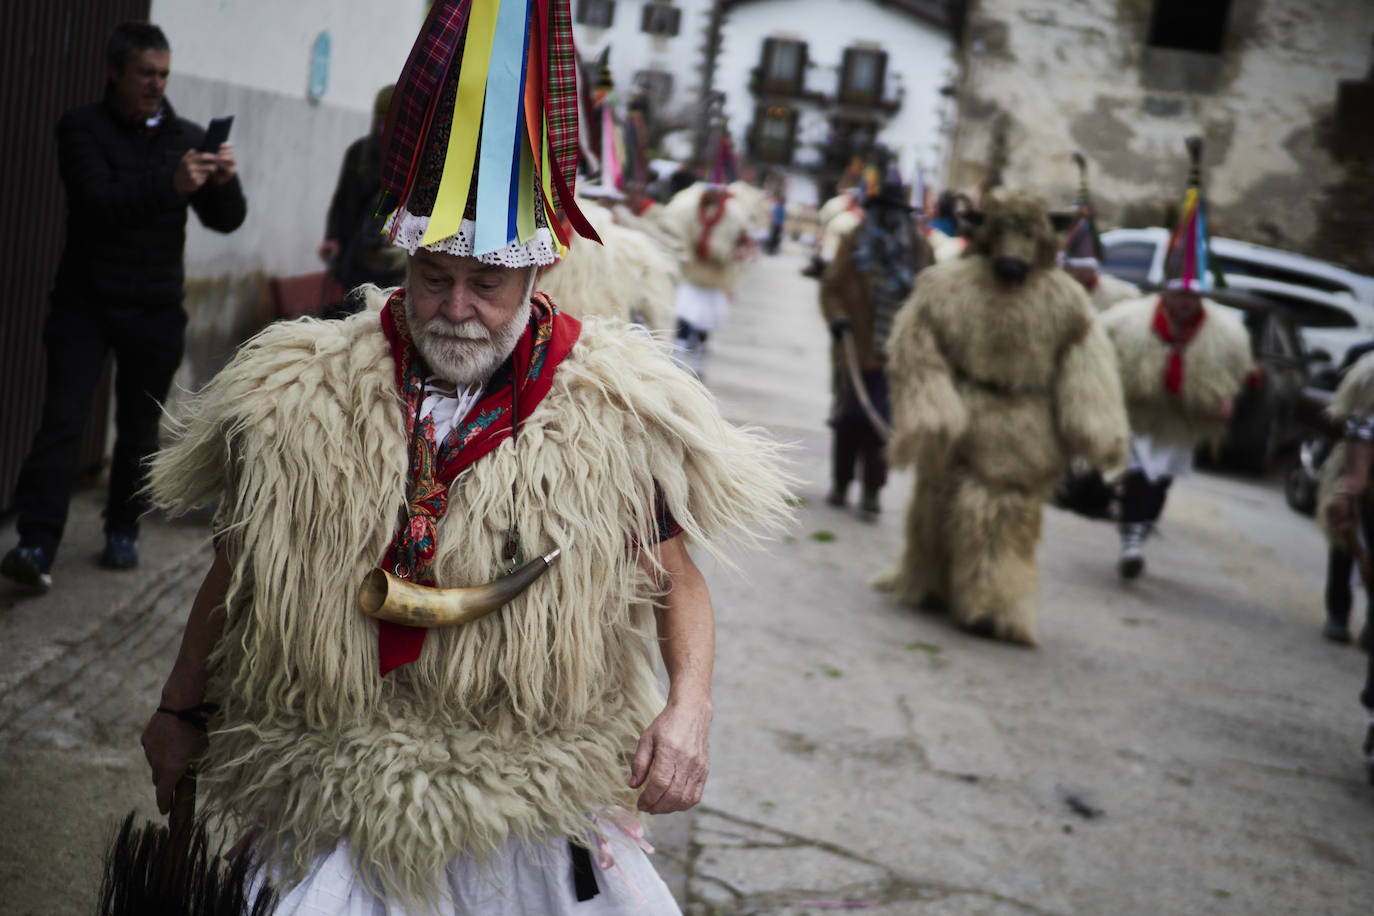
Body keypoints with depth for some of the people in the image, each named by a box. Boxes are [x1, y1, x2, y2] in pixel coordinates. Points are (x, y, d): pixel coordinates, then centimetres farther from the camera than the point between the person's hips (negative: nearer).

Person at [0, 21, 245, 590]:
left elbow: (226, 222, 4)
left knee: (139, 430, 9)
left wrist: (224, 183, -18)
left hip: (155, 309, 3)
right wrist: (170, 185, -33)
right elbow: (99, 203, -19)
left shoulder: (186, 138, 6)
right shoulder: (82, 128, -2)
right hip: (85, 302, -3)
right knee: (62, 420, -10)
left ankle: (122, 532, 24)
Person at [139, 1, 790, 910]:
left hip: (543, 809, 0)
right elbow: (241, 565, 8)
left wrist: (689, 707, -15)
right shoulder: (305, 395, -6)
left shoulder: (613, 409, -9)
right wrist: (179, 710, 16)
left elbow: (677, 579, 1)